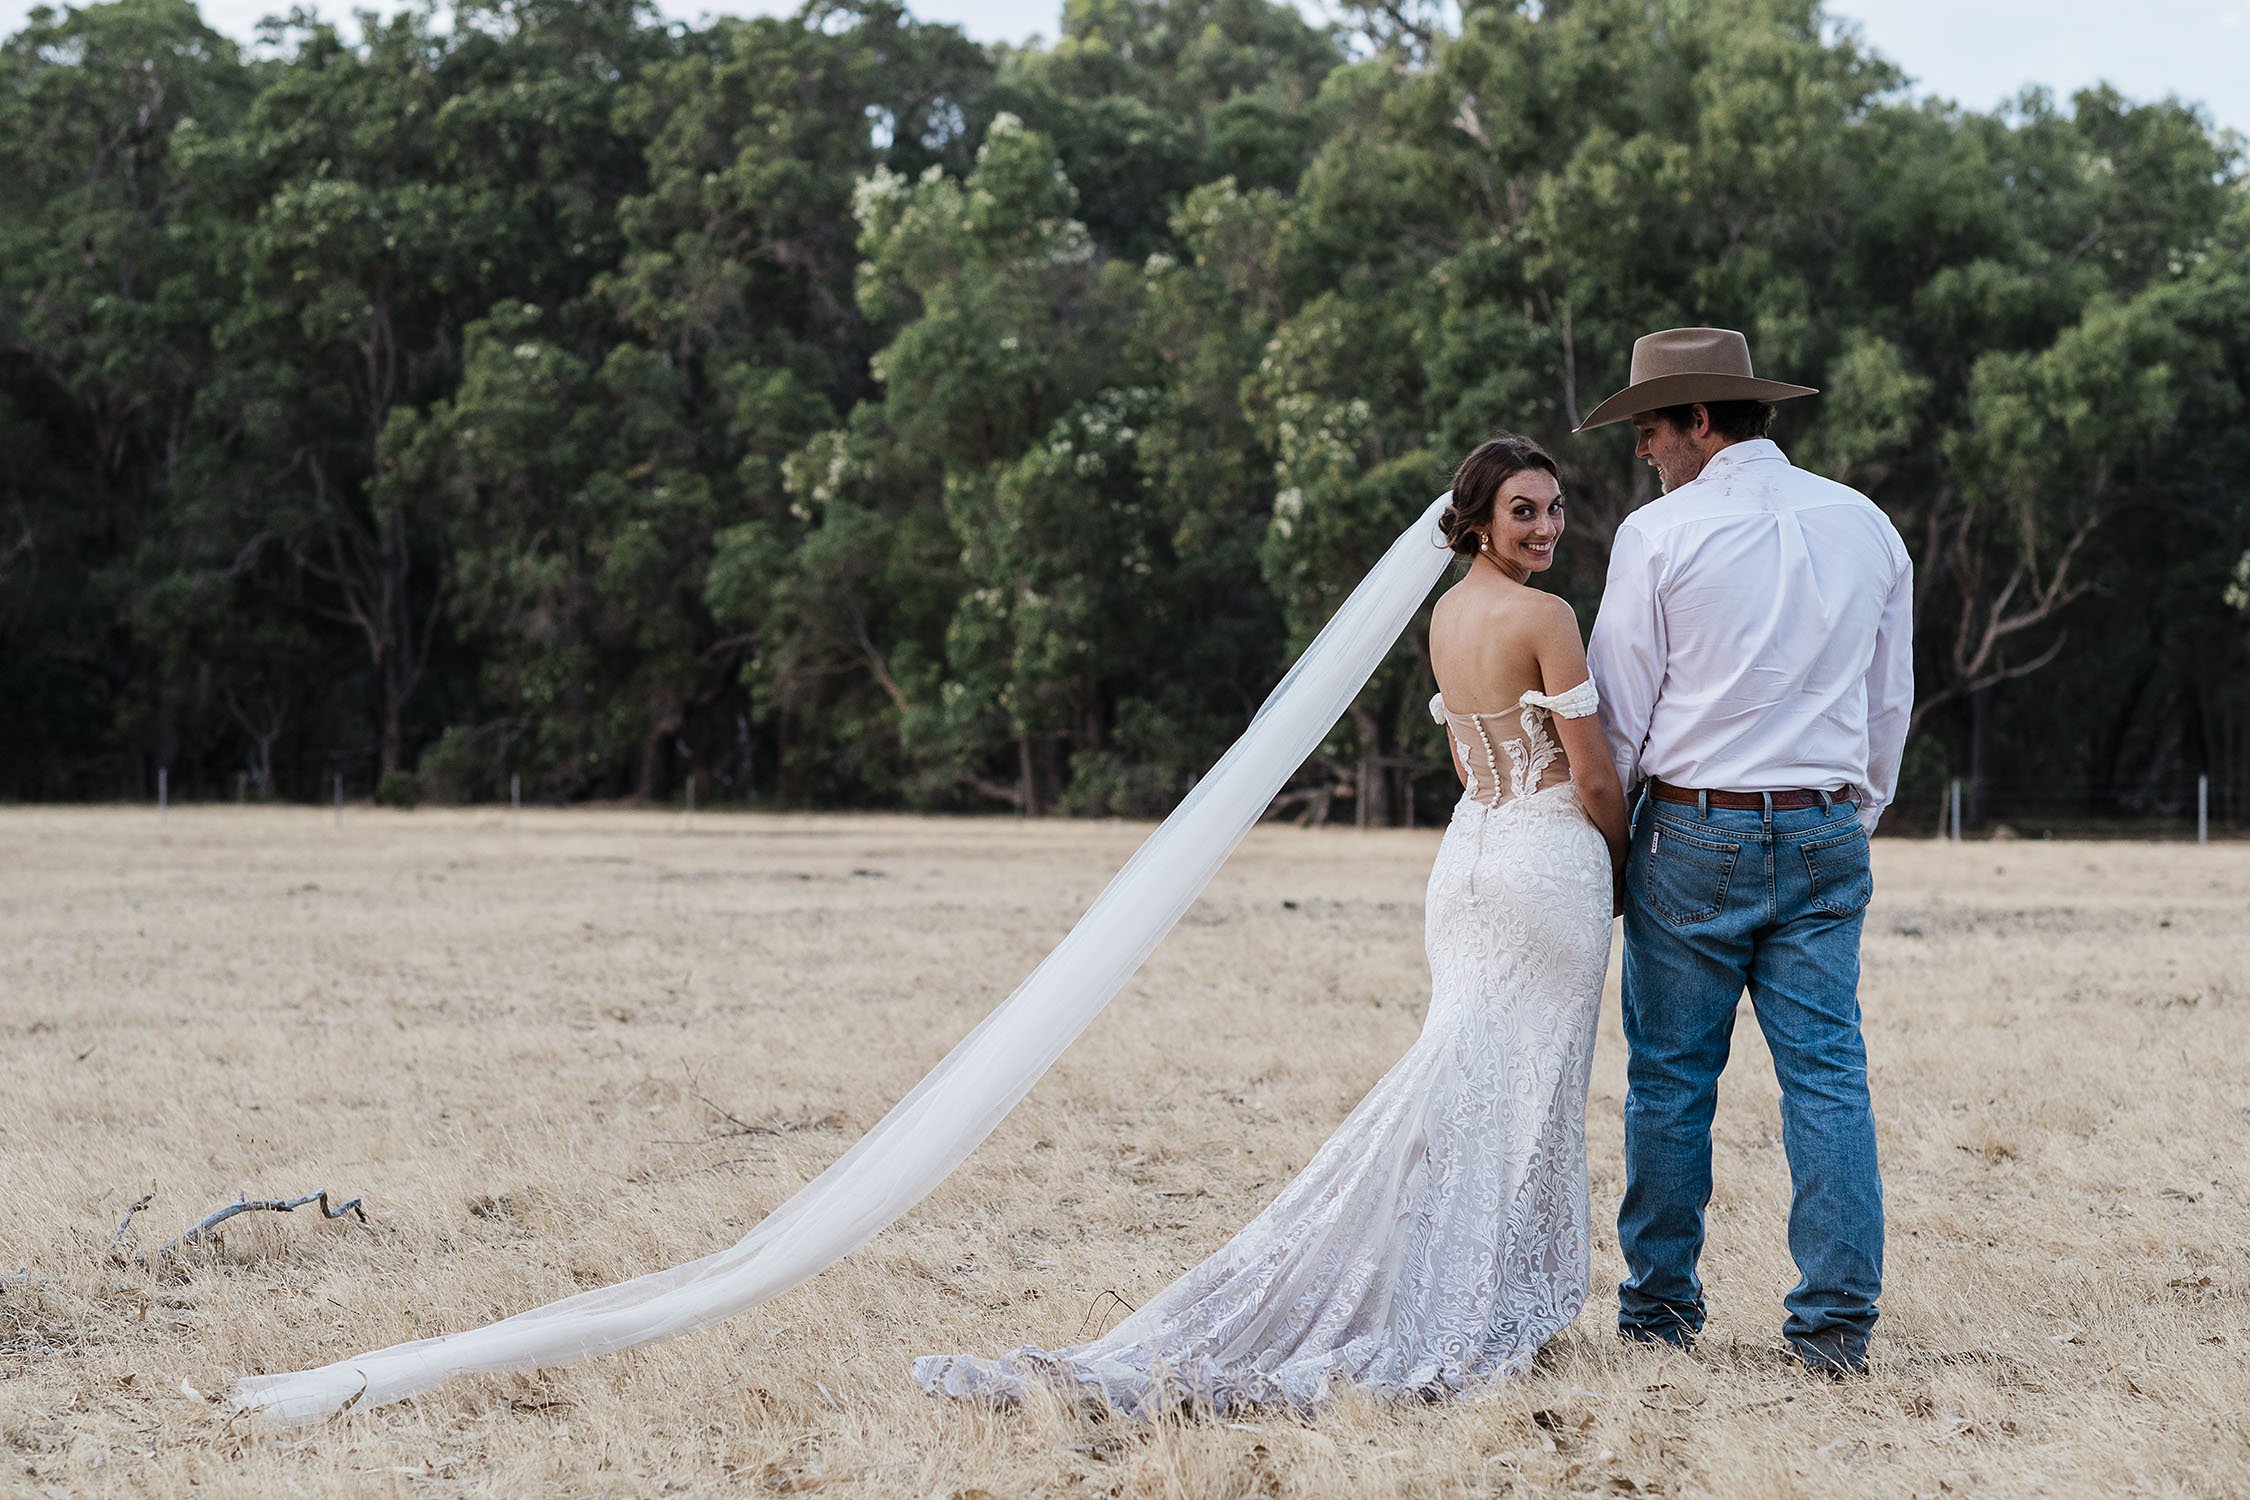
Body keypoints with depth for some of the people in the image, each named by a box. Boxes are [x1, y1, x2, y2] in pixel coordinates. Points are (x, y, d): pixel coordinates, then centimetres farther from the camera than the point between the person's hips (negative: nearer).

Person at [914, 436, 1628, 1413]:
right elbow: (1593, 773, -11)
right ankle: (1476, 1321, 1)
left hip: (1468, 849, 7)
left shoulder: (1444, 611, 11)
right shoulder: (1544, 616, -14)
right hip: (1548, 856, -7)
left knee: (1464, 1076, 9)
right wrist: (1622, 859, 6)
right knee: (1523, 1087, -1)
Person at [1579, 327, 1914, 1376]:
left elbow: (1619, 711, -1)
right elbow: (1890, 703, 13)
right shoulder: (1867, 527, 7)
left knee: (1671, 1079, 6)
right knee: (1828, 1073, 2)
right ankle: (1838, 1319, -2)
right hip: (1824, 834, 3)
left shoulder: (1659, 533, -6)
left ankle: (1661, 1306, 13)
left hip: (1692, 828, -3)